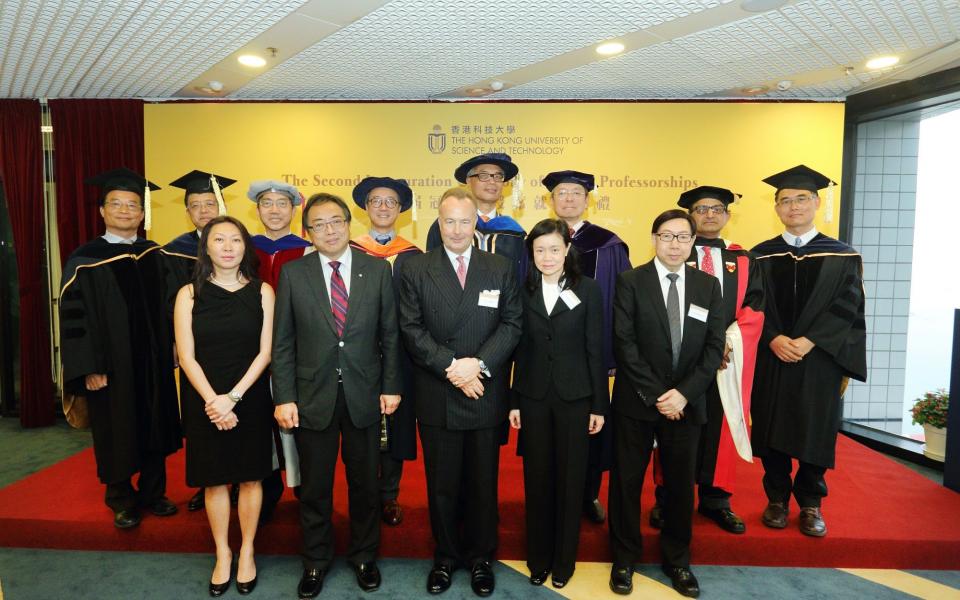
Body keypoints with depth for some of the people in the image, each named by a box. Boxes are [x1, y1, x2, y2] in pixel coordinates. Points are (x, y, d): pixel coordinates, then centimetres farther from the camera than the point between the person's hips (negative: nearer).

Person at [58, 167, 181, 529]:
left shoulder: (154, 255, 5)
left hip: (153, 363, 4)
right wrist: (89, 369, -14)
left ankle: (153, 493, 30)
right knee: (117, 434, 9)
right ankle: (122, 501, 28)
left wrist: (173, 346, 6)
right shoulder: (85, 260, -7)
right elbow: (74, 317, -9)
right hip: (111, 367, -3)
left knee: (155, 429, 12)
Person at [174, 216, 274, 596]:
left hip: (250, 398, 0)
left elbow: (265, 352, -5)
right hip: (205, 400, 0)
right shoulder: (189, 294, -1)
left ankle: (247, 552, 26)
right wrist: (212, 401, -14)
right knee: (214, 480, 10)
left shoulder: (261, 292, -2)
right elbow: (187, 357, -5)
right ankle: (222, 554, 28)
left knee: (250, 477, 9)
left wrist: (233, 398, -13)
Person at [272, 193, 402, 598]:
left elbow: (390, 334, 1)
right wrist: (283, 398, -5)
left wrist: (391, 386, -2)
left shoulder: (378, 270, -1)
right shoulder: (293, 274, -2)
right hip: (313, 397, 0)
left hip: (364, 396, 1)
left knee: (364, 483, 15)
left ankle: (364, 556, 36)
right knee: (314, 487, 14)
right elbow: (282, 343, -1)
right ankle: (316, 561, 35)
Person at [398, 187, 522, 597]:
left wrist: (479, 363, -15)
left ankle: (480, 557, 32)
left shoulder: (502, 268, 5)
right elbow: (412, 329, -5)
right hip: (436, 398, 0)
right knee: (441, 484, 13)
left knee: (483, 483, 13)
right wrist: (451, 367, -15)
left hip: (486, 396, 1)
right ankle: (446, 556, 32)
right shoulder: (415, 270, 2)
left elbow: (511, 324, -1)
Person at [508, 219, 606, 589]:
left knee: (570, 479, 9)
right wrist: (513, 401, 1)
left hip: (575, 397, -1)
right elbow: (519, 349, 3)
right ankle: (539, 559, 28)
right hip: (534, 397, 1)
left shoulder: (587, 290, -2)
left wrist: (599, 405, -3)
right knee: (536, 479, 10)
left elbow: (595, 350, -2)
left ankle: (564, 560, 27)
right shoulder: (523, 291, 2)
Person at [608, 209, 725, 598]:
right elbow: (624, 343, -10)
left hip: (686, 402, 3)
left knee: (681, 483, 14)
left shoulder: (709, 286, 5)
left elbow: (714, 346, 1)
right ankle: (624, 559, 27)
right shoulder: (631, 282, -4)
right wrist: (655, 395, -14)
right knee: (627, 481, 8)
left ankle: (677, 560, 33)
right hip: (636, 402, -2)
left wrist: (684, 393, -10)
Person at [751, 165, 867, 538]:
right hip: (770, 360, 1)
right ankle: (777, 500, 23)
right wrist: (773, 339, -16)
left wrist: (809, 341, -17)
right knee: (772, 431, 6)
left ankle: (810, 504, 24)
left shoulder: (842, 257, 3)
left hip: (819, 361, -1)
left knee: (814, 432, 6)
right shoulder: (761, 256, 5)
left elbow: (847, 308, -5)